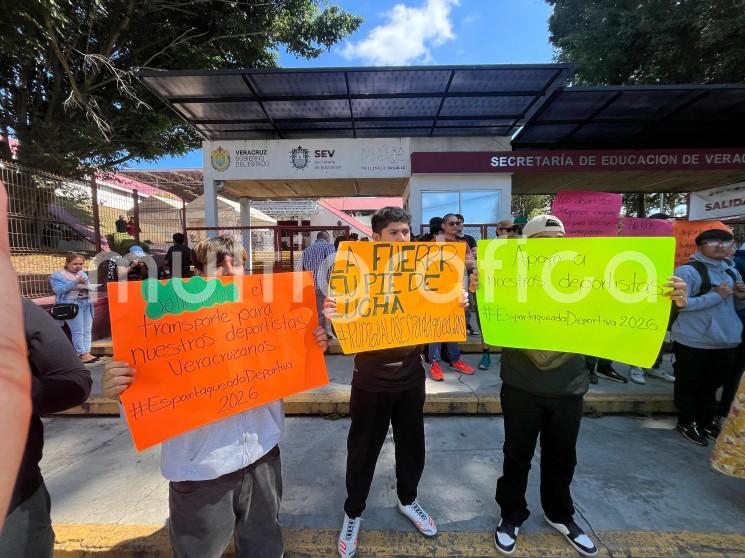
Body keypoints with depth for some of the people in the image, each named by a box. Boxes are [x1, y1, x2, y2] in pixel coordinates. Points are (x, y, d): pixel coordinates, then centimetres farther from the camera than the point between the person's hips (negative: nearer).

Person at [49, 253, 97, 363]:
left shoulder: (83, 274, 19)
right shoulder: (57, 275, 1)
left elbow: (89, 287, 23)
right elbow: (59, 290, -12)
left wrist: (89, 287, -1)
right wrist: (76, 282, -19)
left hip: (87, 304, 6)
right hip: (72, 305, -6)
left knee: (88, 331, 2)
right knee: (78, 331, -7)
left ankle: (87, 353, 5)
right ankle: (82, 354, -3)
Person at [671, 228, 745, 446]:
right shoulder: (687, 271, -14)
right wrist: (716, 296, -20)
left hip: (726, 340, 7)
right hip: (694, 341, -7)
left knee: (711, 384, 21)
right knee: (688, 384, 9)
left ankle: (707, 421, 37)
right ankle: (687, 422, 24)